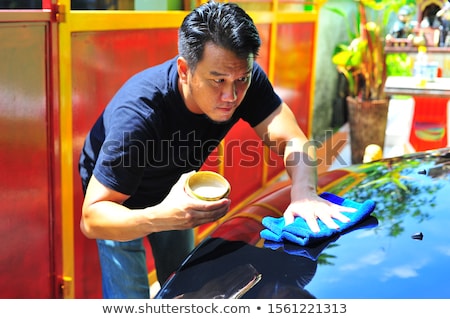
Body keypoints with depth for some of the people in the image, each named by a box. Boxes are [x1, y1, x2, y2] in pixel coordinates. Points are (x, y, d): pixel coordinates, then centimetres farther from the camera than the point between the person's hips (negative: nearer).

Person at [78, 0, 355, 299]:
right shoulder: (138, 114, -43)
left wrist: (304, 192, -51)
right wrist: (159, 217, -62)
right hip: (118, 201, -5)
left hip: (172, 190, 5)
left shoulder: (244, 77, -29)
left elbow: (292, 140, -29)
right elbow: (92, 218, -42)